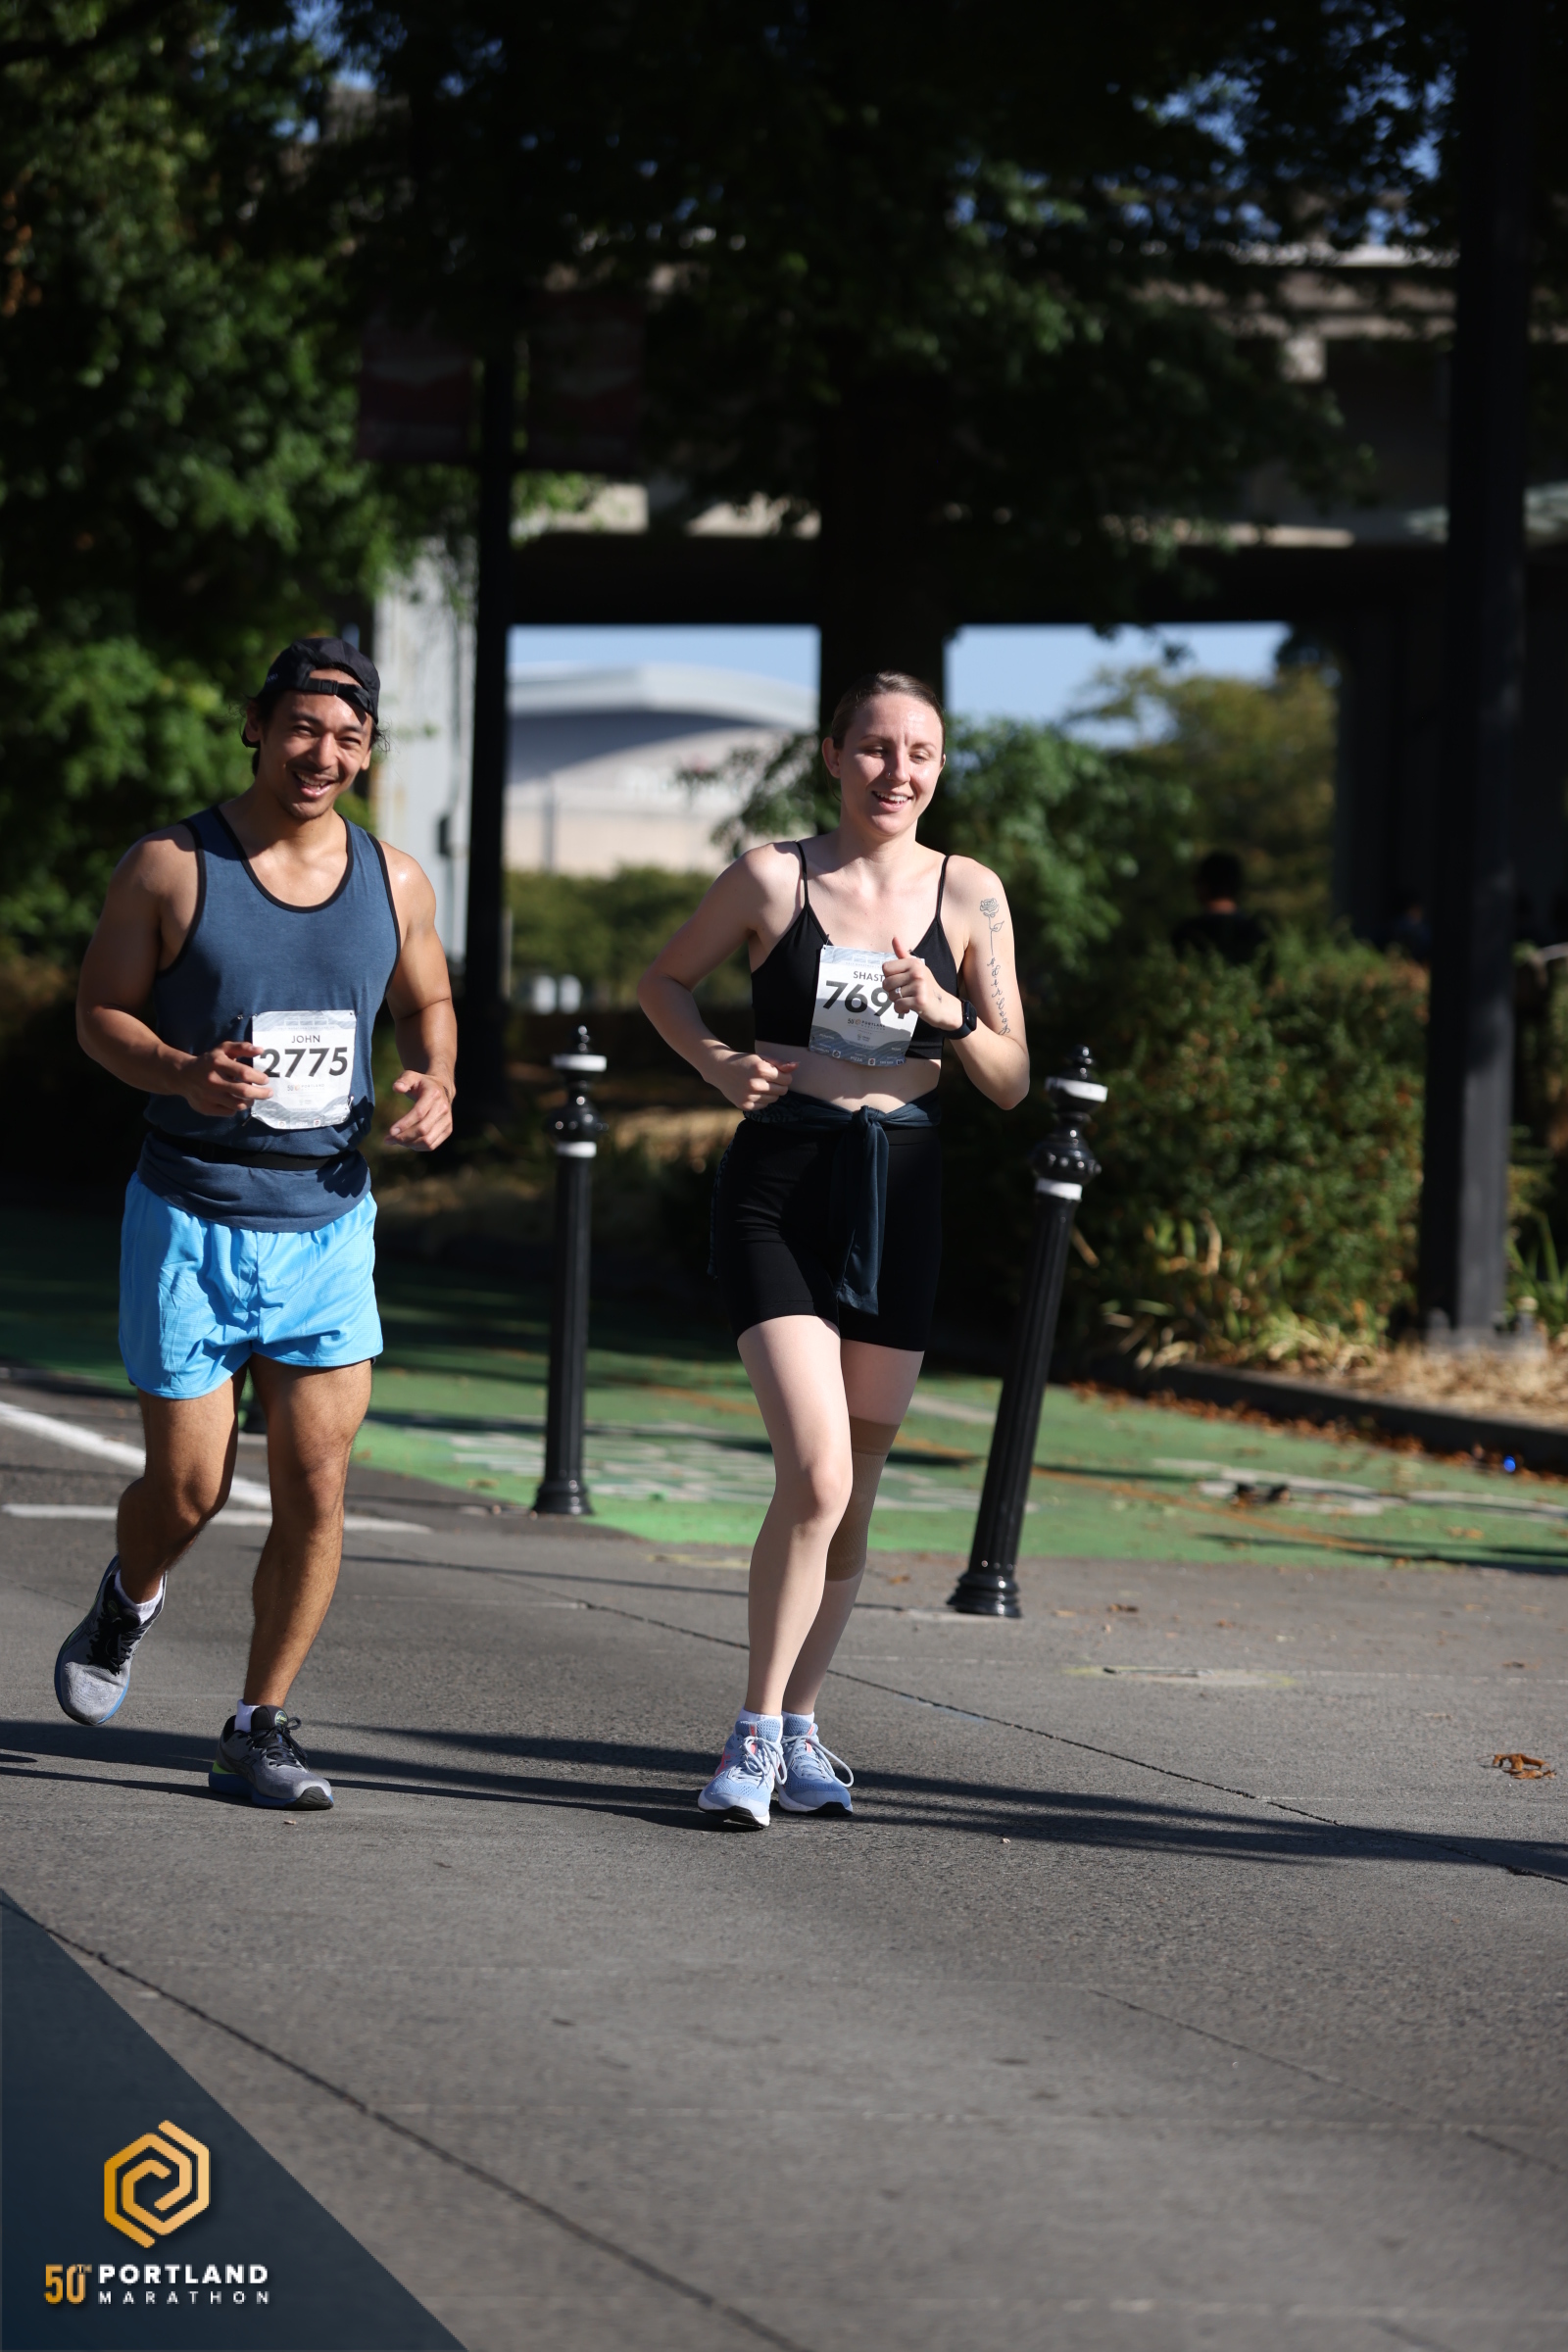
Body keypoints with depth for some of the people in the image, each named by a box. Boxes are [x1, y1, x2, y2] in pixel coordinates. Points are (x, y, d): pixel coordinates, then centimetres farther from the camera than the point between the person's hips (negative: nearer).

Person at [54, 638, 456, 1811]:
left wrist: (437, 1083, -3)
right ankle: (129, 1600, 38)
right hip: (191, 1218, -3)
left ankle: (259, 1732, 8)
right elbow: (101, 1011, -2)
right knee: (190, 1487, 1)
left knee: (316, 1490, -5)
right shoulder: (170, 867, -7)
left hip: (328, 1221, 3)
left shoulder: (393, 882, 3)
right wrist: (183, 1074, -22)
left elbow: (428, 1002, 19)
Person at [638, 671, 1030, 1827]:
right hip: (782, 1183, -3)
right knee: (817, 1474, -16)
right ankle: (756, 1734, -4)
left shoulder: (969, 895, 3)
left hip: (901, 1192, 3)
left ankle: (800, 1724, 24)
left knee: (856, 1485, 9)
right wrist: (722, 1064, -5)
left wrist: (952, 1014, -13)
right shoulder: (773, 877, -2)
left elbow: (1012, 1082, 6)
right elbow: (665, 981, 13)